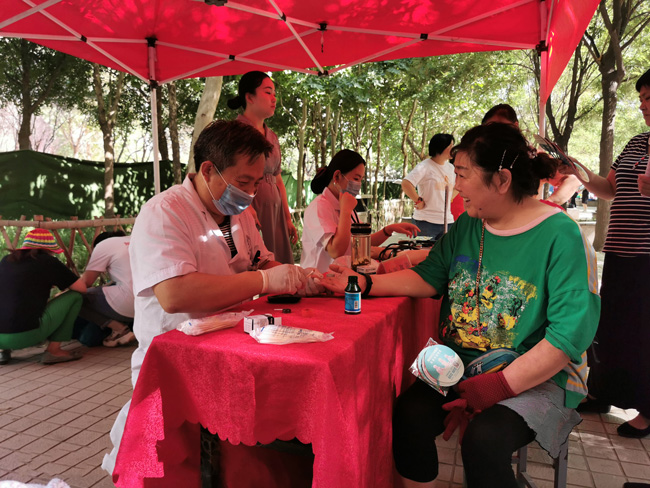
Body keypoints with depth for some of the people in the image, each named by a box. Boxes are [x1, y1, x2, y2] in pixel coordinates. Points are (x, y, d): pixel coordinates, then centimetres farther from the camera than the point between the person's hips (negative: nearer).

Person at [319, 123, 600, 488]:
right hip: (460, 363, 5)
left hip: (537, 377, -4)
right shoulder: (467, 226, 6)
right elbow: (428, 278, 9)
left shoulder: (560, 236, -14)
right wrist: (362, 284, -3)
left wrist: (499, 385, -24)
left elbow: (571, 333, -19)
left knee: (484, 440, -30)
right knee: (409, 416, -20)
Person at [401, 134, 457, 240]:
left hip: (447, 220, 7)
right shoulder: (425, 166, -10)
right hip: (426, 222, -7)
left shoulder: (450, 168, 12)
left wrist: (449, 200, 15)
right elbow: (406, 184, -23)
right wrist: (418, 201, -16)